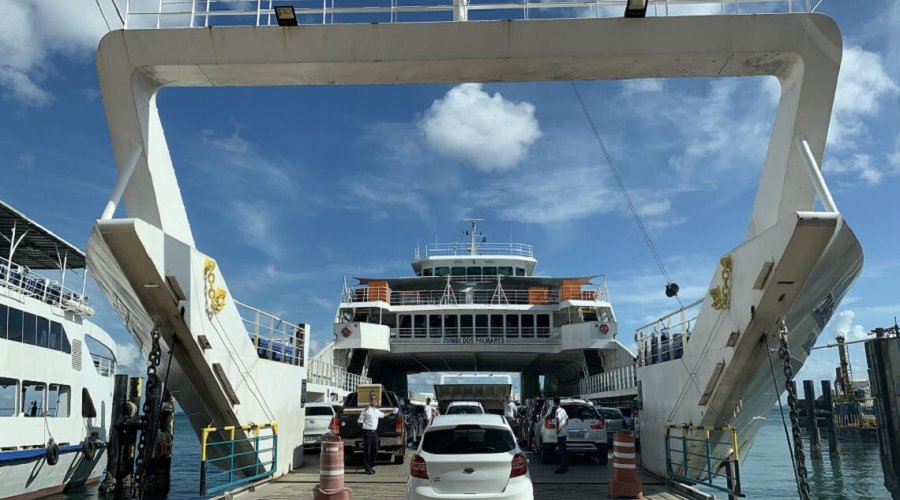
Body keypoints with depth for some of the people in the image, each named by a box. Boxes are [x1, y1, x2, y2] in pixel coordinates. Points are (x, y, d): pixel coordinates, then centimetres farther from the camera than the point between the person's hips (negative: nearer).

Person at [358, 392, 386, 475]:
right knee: (367, 451, -2)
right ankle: (367, 468, 5)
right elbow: (360, 421, -3)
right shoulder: (366, 410, -6)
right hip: (367, 432, -6)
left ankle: (371, 466, 20)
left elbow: (383, 415, 34)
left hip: (375, 432, 6)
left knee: (375, 450, 7)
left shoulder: (377, 411, 14)